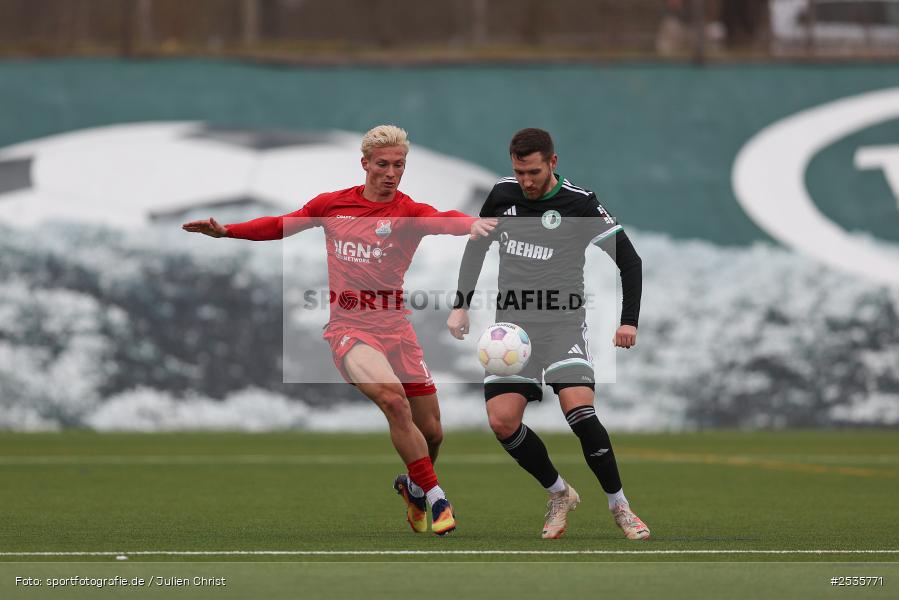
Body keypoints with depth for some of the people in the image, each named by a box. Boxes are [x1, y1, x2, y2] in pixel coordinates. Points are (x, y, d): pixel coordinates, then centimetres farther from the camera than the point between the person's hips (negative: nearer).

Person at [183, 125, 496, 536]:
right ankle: (435, 496, -19)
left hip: (395, 328, 1)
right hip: (349, 328, -1)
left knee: (431, 431, 6)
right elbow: (282, 225, 20)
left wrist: (471, 224, -49)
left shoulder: (409, 212, -4)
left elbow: (442, 220, -27)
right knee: (393, 398, -29)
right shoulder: (333, 204, 4)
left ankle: (413, 486, 40)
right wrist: (226, 231, 15)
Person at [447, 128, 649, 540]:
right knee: (501, 421, -10)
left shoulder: (580, 204, -9)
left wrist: (629, 321, -13)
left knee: (578, 409, -23)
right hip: (511, 321, 4)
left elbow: (629, 259, -4)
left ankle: (619, 506, -10)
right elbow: (477, 245, 20)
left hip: (562, 321, -4)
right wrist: (461, 306, 14)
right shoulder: (502, 195, 4)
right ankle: (559, 494, 11)